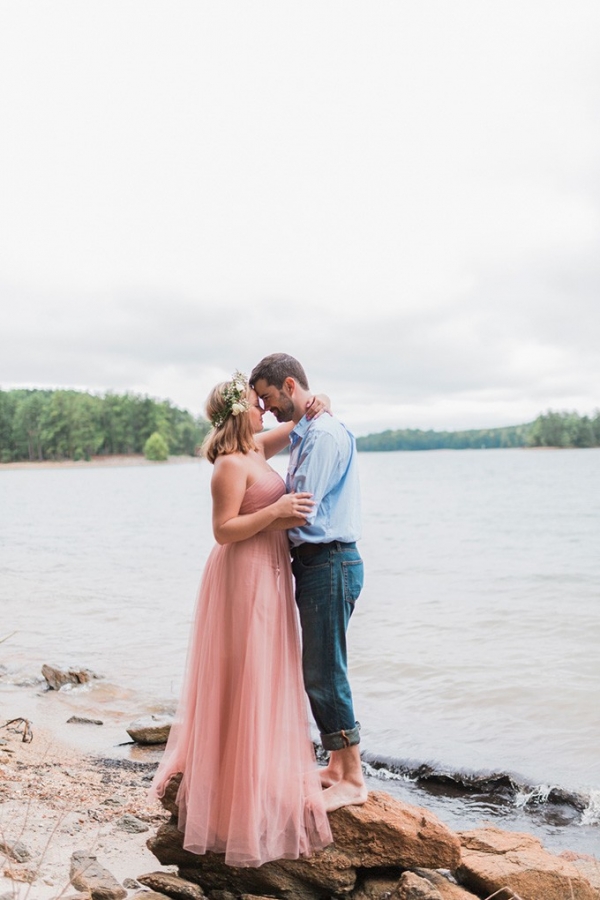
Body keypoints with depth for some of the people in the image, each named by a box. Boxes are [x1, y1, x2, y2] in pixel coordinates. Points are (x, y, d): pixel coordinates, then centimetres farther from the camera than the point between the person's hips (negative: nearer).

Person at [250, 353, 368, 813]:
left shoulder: (325, 434, -16)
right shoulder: (304, 435, 16)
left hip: (330, 563, -10)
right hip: (314, 562, 10)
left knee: (324, 674, -4)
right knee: (322, 671, 15)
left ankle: (353, 780, 8)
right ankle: (337, 766, 27)